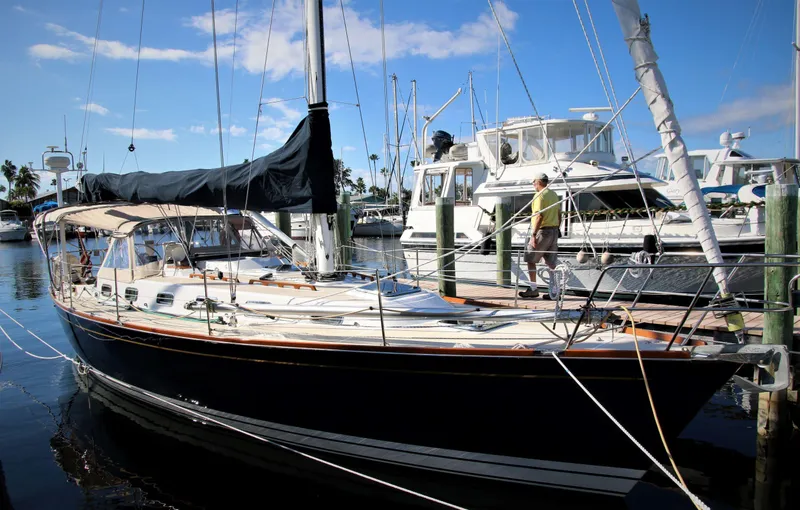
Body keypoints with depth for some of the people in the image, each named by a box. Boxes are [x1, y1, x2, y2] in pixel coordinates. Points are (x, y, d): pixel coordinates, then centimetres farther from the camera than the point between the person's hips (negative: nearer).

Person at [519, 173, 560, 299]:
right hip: (554, 230, 8)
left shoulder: (540, 195, -12)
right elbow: (559, 215, 18)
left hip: (542, 231, -8)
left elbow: (539, 216, -21)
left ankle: (533, 289, -1)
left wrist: (533, 234, -21)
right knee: (551, 263, 9)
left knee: (530, 260, 0)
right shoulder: (554, 195, 15)